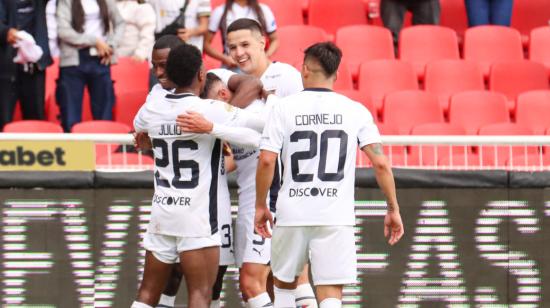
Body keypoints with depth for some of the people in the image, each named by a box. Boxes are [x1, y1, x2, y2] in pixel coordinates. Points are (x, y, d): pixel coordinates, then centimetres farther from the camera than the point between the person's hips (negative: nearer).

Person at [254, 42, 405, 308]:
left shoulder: (284, 108, 0)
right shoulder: (356, 111, 2)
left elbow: (266, 161, -6)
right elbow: (380, 163, -2)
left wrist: (260, 206, 7)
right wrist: (393, 209, 7)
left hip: (292, 214, 0)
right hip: (336, 216, 0)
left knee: (283, 283, 21)